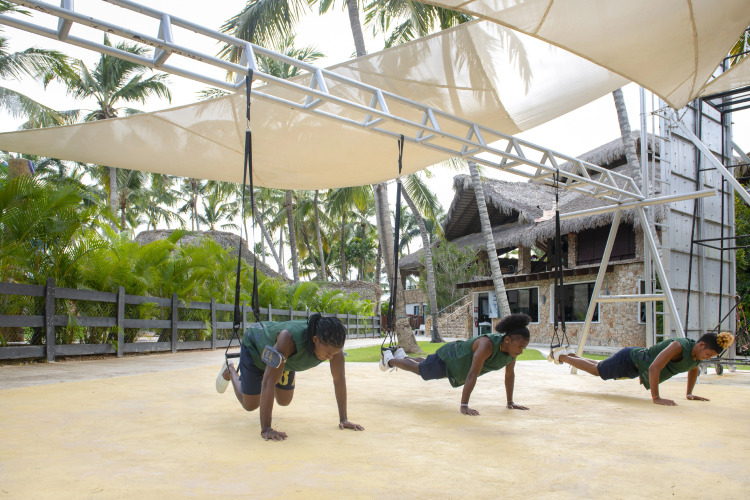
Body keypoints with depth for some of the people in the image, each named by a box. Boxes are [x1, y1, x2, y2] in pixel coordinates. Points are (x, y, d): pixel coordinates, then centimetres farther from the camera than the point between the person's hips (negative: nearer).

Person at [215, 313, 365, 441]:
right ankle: (230, 371, 33)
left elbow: (339, 379, -23)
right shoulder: (290, 338, -49)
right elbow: (269, 381, -48)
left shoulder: (333, 342, -34)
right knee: (250, 405, 7)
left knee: (284, 401, 14)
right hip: (255, 344, -5)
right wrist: (266, 429, -49)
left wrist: (343, 419, -22)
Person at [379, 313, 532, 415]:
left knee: (425, 365, 35)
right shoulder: (487, 345, -45)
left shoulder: (513, 347, -22)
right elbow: (472, 374, -46)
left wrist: (510, 402, -4)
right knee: (418, 369, 21)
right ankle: (389, 360, 49)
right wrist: (464, 406, -46)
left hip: (460, 362, 7)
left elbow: (510, 373, -7)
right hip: (448, 358, -7)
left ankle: (401, 355, 63)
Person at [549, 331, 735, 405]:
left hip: (637, 363, 8)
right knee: (596, 370, 14)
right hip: (628, 359, -8)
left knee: (598, 368, 29)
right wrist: (656, 398, -40)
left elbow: (693, 369, 14)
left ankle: (571, 354, 51)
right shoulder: (678, 346, -37)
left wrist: (689, 393, 9)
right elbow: (654, 368, -43)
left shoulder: (698, 354, -11)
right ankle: (561, 355, 33)